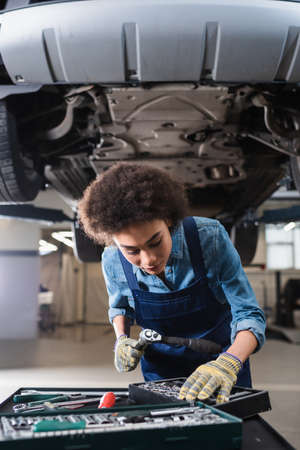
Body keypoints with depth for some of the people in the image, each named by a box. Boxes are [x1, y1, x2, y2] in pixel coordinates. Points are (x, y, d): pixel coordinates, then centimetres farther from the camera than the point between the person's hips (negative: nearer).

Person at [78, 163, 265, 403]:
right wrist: (122, 339, -16)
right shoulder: (113, 262, -20)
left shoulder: (209, 237, -27)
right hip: (160, 366, 3)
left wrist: (229, 363, -42)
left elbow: (249, 315, -24)